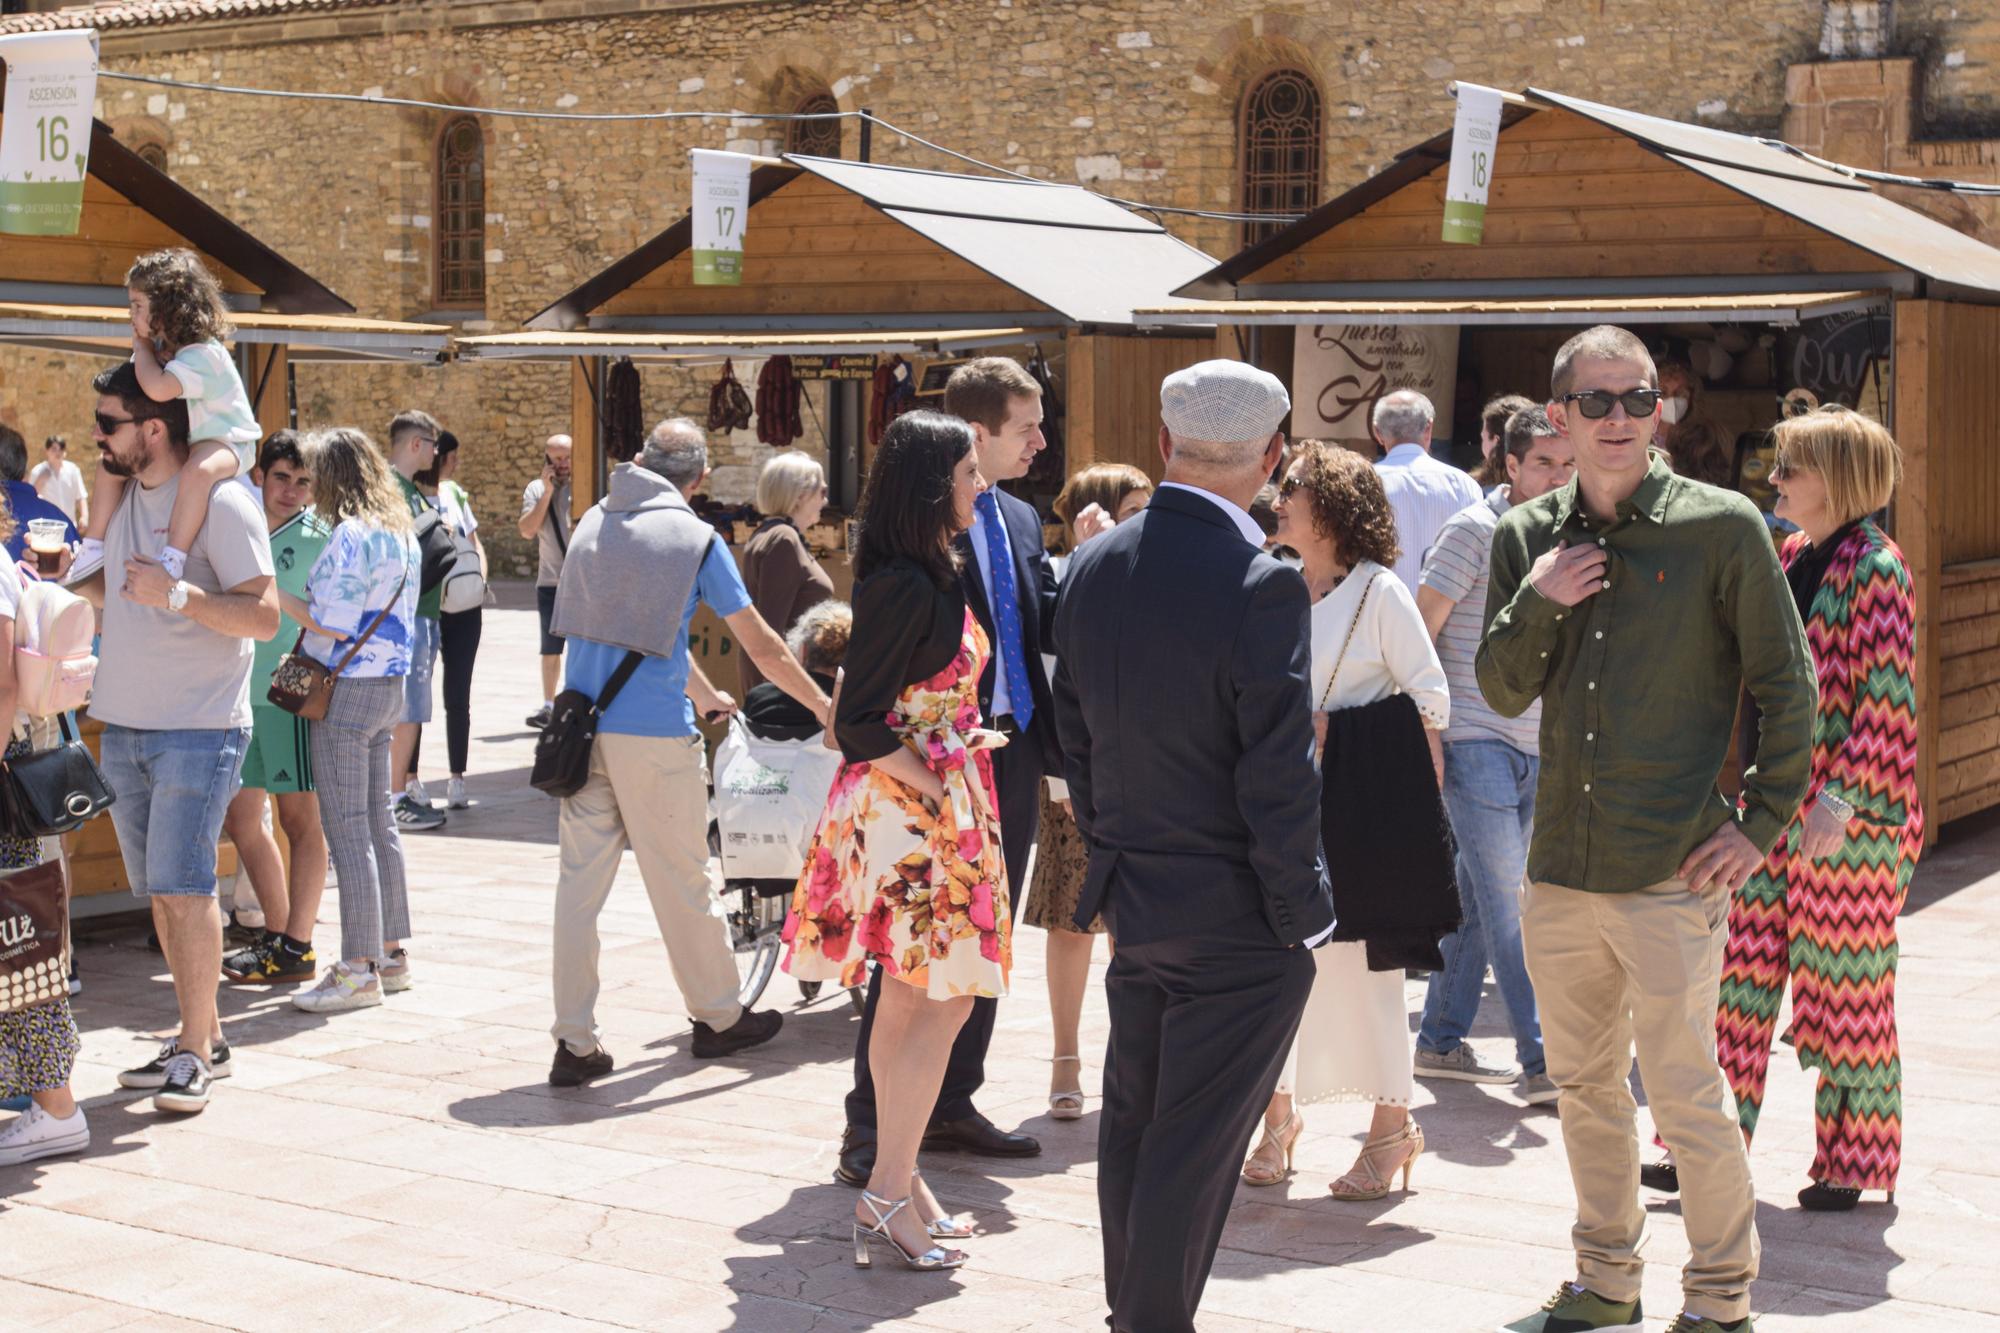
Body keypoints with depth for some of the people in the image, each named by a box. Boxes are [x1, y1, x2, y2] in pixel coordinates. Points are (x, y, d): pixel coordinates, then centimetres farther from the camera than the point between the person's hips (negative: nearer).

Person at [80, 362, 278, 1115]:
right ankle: (203, 1036, 18)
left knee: (183, 886, -10)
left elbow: (264, 615, -16)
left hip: (197, 731, -8)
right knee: (159, 891, 9)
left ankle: (194, 1052, -2)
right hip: (124, 725, 8)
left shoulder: (219, 501, -12)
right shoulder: (124, 494, 13)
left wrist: (178, 595, -26)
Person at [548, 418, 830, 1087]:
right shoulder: (696, 539, -4)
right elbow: (760, 644, 0)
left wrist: (705, 693, 36)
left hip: (581, 726, 5)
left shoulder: (592, 523, 13)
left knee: (579, 881, 4)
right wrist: (824, 706, 13)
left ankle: (574, 1043, 4)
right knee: (683, 880, 8)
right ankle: (718, 1018, 23)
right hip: (654, 732, -5)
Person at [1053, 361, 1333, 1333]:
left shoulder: (1093, 568, 1)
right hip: (1238, 918, -7)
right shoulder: (1261, 585, -20)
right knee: (1195, 1145, 4)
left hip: (1132, 896, 7)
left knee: (1132, 1125, 19)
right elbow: (1278, 777, -20)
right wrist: (1299, 914, -9)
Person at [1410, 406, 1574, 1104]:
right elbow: (1419, 634, -9)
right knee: (1505, 904, -9)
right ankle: (1542, 1063, -10)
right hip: (1475, 742, -7)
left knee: (1478, 898, 12)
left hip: (1534, 749, 7)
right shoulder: (1475, 530, -8)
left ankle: (1440, 1041, 21)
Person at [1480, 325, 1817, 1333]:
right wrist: (1537, 603, -8)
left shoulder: (1721, 527, -5)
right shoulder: (1528, 537, 7)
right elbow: (1503, 694, 10)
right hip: (1559, 869, 5)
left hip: (1671, 871, -5)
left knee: (1684, 1093, -1)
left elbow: (1786, 681, -1)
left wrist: (1762, 823, -5)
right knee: (1584, 1085, 15)